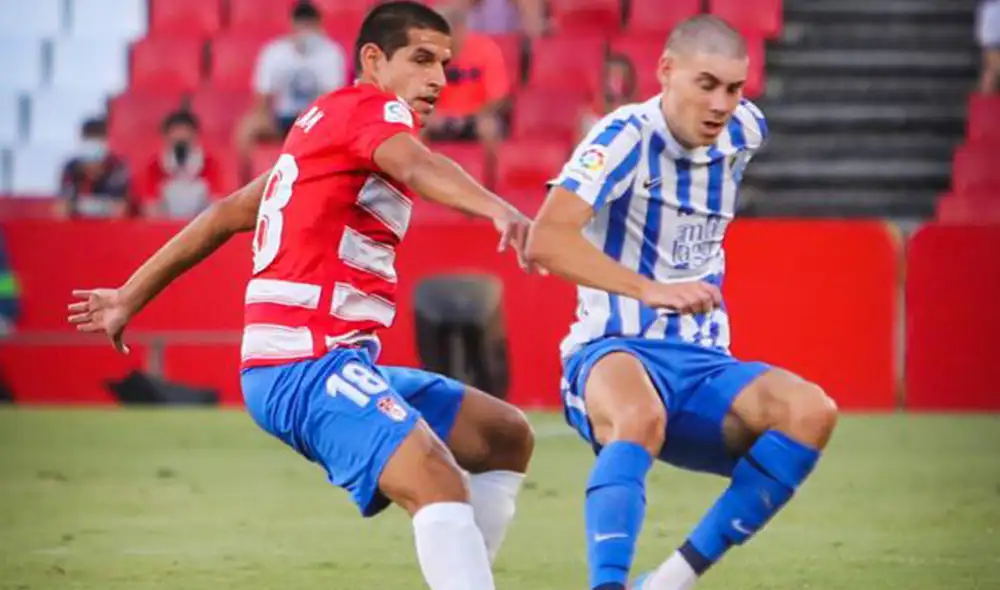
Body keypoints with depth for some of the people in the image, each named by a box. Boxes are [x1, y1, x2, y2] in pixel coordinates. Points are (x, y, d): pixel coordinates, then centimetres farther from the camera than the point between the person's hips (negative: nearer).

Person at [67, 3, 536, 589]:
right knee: (440, 485, -30)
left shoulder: (326, 124, 23)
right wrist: (498, 208, -49)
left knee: (507, 436, 13)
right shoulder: (371, 108, -5)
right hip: (309, 361, -10)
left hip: (329, 358, 10)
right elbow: (415, 166, -29)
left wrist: (130, 297, 36)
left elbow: (229, 213, 28)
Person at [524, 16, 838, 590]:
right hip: (615, 354, -6)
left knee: (812, 412, -23)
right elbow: (544, 241, -28)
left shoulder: (744, 131, 5)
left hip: (703, 365, 6)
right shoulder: (627, 137, -14)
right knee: (639, 417, -41)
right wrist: (649, 289, -39)